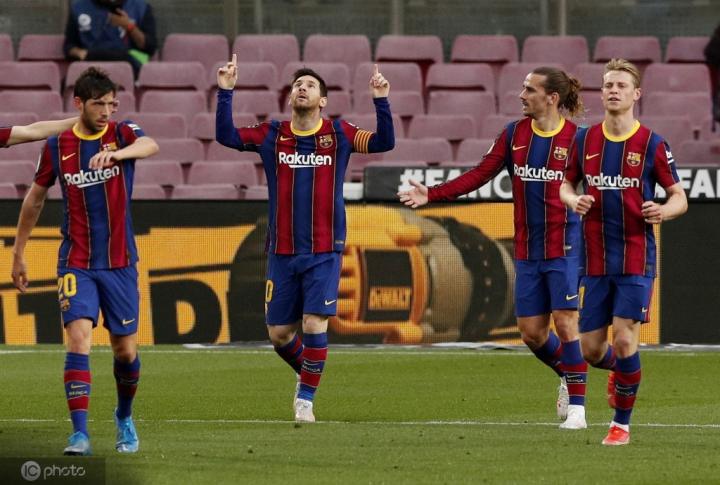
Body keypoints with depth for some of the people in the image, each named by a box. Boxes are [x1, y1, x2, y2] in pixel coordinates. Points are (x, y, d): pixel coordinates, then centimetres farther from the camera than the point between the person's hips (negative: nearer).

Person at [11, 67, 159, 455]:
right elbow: (34, 199, 13)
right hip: (76, 263, 0)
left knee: (126, 350, 7)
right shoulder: (57, 146, 1)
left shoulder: (122, 134, -3)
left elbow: (150, 146, -28)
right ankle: (80, 433, -20)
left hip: (120, 262, 0)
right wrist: (18, 254, 15)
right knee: (79, 337, -17)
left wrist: (116, 153, -48)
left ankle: (125, 417, 35)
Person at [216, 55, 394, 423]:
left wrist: (381, 101, -21)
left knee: (315, 325, -12)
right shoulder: (272, 135, 3)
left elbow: (384, 143, -9)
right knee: (279, 333, 5)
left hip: (324, 252, -2)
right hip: (282, 253, 2)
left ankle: (306, 398, 2)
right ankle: (305, 374, 34)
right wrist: (225, 92, -15)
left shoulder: (338, 134, 1)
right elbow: (226, 135, -6)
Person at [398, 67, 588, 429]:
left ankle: (577, 406, -1)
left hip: (563, 246, -5)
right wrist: (432, 194, -2)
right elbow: (479, 175, 5)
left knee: (565, 322, -9)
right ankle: (567, 375, 34)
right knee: (531, 331, 7)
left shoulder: (576, 138, -8)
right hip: (527, 250, 5)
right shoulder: (514, 134, 6)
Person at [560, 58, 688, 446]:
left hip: (636, 258, -3)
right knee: (591, 348, 4)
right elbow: (566, 184, 17)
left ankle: (622, 424, 3)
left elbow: (679, 197, 2)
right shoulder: (584, 140, 6)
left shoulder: (652, 145, -3)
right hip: (596, 261, 3)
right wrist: (573, 200, -7)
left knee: (624, 338, -13)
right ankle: (618, 370, 41)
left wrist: (663, 211, -21)